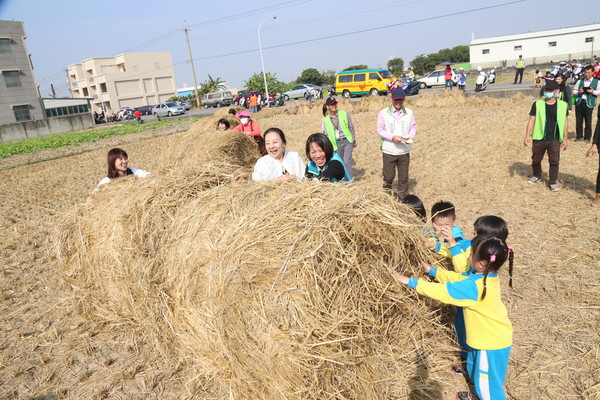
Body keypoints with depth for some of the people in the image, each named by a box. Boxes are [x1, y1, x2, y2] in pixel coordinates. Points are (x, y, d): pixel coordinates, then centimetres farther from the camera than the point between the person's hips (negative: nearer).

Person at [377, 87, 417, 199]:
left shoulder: (409, 112, 5)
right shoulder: (383, 113, -3)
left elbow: (413, 127, 9)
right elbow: (380, 129, -4)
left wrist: (410, 137, -12)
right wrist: (392, 137, -18)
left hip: (404, 151, 3)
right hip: (389, 151, -2)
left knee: (403, 177, 9)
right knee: (388, 176, 3)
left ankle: (402, 197, 24)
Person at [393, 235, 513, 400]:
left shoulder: (474, 287, -36)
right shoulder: (487, 275, -7)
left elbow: (441, 291, -32)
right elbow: (457, 277, 3)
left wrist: (410, 282, -26)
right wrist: (432, 270, 0)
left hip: (492, 341, -10)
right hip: (489, 335, 10)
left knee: (488, 380, 13)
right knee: (474, 366, 31)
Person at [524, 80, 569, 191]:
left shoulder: (562, 105, 1)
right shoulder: (537, 104, -3)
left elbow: (565, 122, 6)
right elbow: (531, 120, -3)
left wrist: (565, 139, 6)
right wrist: (527, 136, -12)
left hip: (554, 140, 0)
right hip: (539, 139, 0)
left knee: (554, 161, 1)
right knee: (536, 160, 14)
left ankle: (553, 182, 15)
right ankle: (537, 176, 39)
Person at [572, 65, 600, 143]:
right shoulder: (580, 81, 13)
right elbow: (574, 91, 13)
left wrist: (593, 91, -19)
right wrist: (578, 92, -8)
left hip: (589, 103, -2)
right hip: (579, 102, 2)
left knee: (588, 121, 0)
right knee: (578, 121, 5)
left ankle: (588, 137, 10)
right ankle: (579, 136, 15)